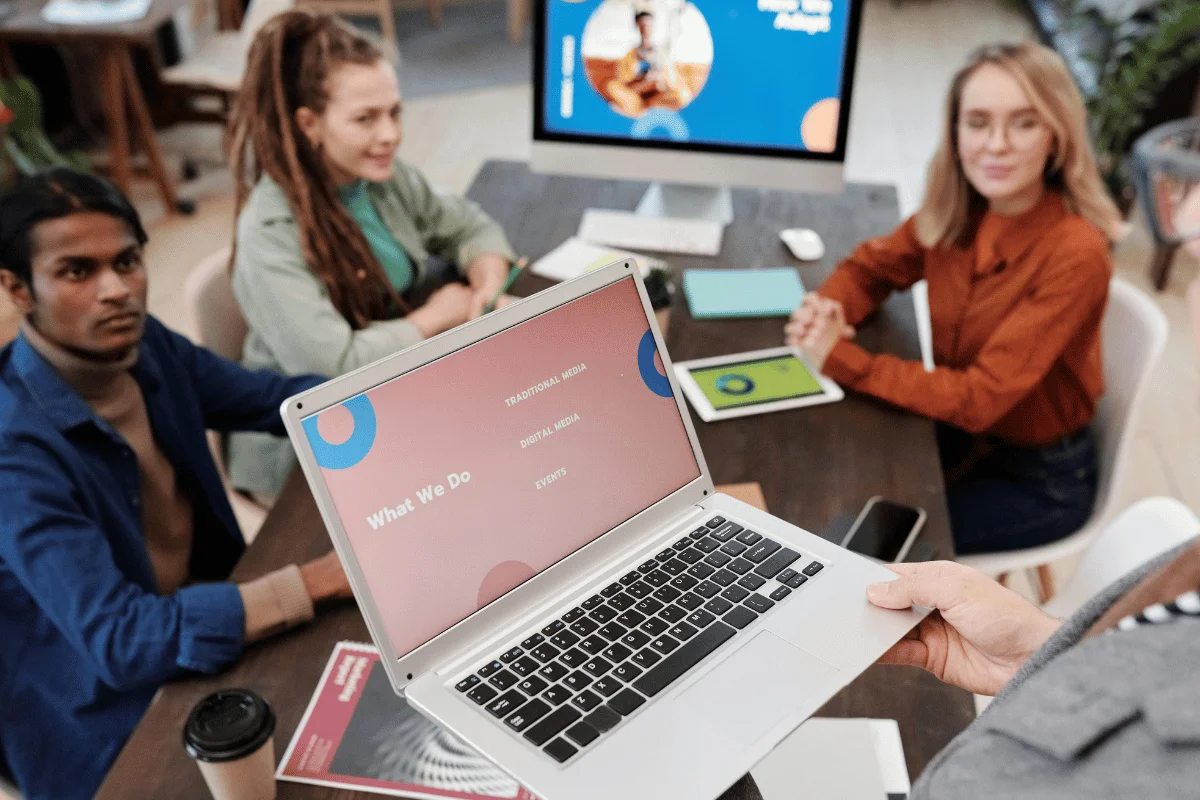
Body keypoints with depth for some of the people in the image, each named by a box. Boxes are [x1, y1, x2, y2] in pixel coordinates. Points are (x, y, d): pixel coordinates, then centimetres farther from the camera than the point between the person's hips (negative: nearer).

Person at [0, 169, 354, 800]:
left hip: (202, 618, 7)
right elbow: (120, 640, -33)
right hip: (108, 717, -7)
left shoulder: (143, 346, -8)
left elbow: (270, 396, 6)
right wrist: (323, 578, -38)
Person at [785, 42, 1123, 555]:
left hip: (1038, 479, -5)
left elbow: (981, 397, -31)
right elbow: (872, 266, 4)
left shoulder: (1074, 255, -29)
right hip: (962, 434, 5)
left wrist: (841, 359, -32)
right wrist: (827, 309, -19)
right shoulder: (956, 211, -11)